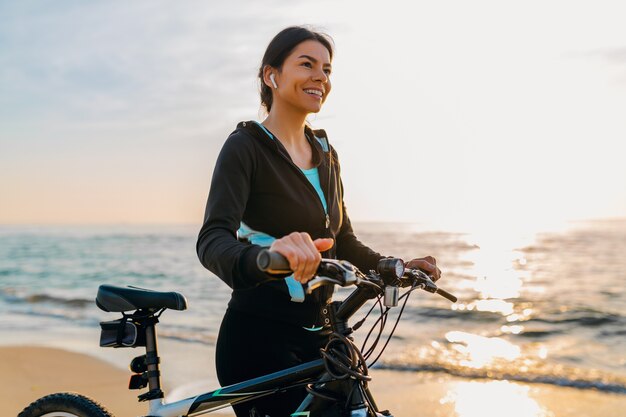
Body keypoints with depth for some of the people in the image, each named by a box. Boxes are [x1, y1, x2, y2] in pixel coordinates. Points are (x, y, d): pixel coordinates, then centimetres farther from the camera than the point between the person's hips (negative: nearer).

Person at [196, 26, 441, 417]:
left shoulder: (326, 153, 11)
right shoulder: (246, 146, -11)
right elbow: (212, 241, -25)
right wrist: (268, 256, -46)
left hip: (316, 336, 7)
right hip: (259, 340, -7)